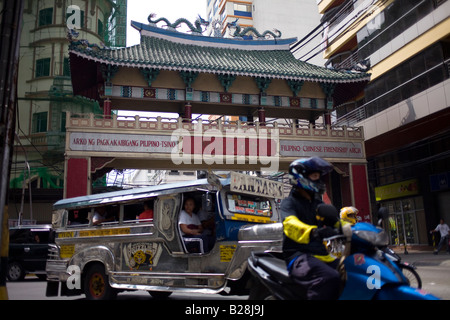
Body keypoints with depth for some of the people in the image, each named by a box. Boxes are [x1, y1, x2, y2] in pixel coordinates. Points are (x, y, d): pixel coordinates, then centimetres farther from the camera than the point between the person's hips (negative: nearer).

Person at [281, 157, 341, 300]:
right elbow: (290, 224, -22)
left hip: (322, 254, 8)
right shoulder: (289, 202, -1)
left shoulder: (318, 203, 23)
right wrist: (313, 232, -42)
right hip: (299, 256, -7)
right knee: (330, 278, -34)